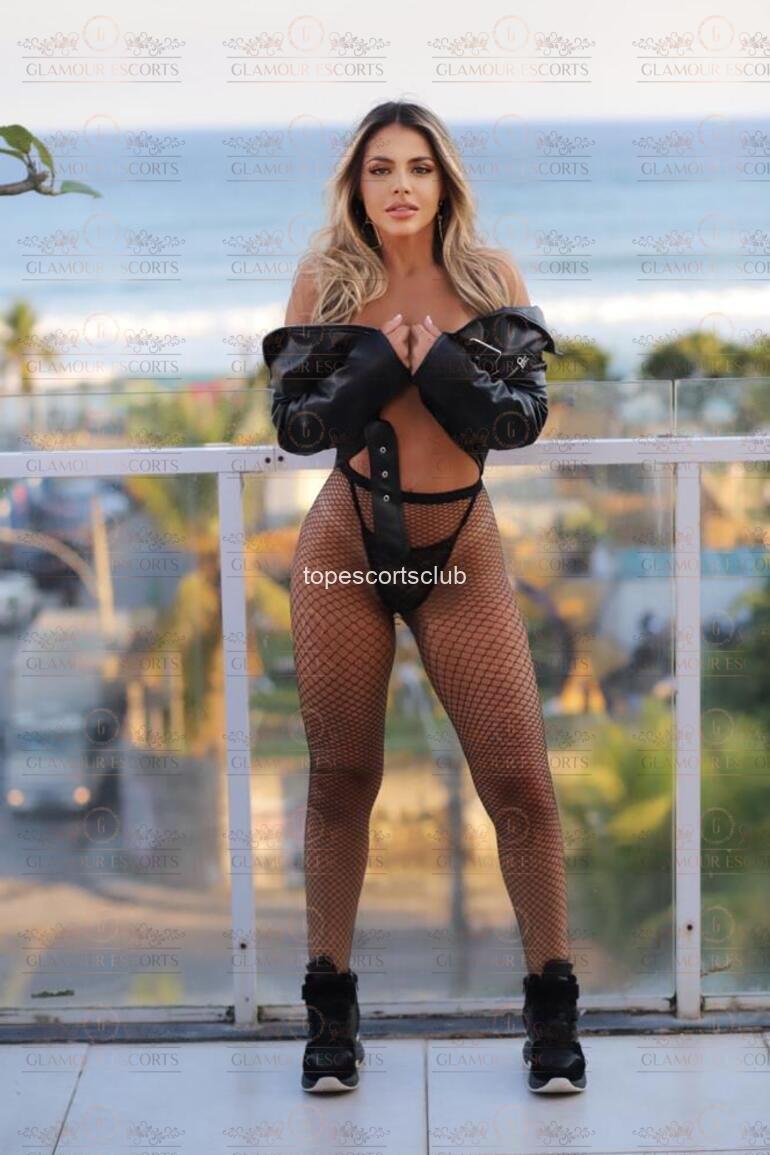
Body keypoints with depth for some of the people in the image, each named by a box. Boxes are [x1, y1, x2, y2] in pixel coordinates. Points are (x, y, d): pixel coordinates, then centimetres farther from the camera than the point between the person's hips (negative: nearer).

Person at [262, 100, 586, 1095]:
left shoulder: (487, 277, 1)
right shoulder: (325, 281, 1)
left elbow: (524, 419, -5)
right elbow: (291, 424, -4)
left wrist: (436, 361, -19)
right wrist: (382, 361, -15)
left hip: (460, 549, 0)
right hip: (344, 548, 1)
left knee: (519, 780, -6)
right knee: (341, 779, 6)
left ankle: (553, 1009, 9)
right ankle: (331, 1013, 18)